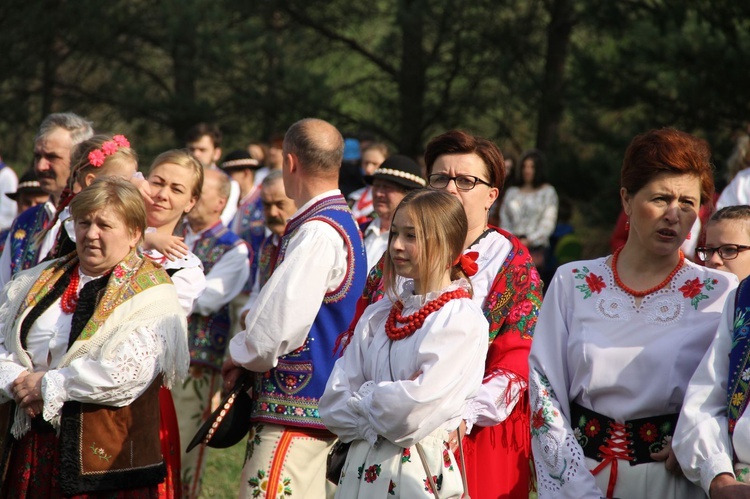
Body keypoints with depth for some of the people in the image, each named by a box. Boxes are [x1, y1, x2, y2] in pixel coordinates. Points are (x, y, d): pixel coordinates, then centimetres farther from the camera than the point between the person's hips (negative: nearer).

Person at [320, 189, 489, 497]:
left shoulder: (463, 319, -9)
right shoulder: (378, 315, 9)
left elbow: (417, 408, -18)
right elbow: (333, 404, 3)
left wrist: (361, 402, -3)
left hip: (419, 472, -5)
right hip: (361, 467, 5)